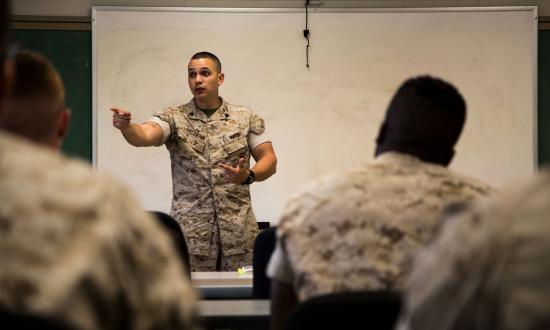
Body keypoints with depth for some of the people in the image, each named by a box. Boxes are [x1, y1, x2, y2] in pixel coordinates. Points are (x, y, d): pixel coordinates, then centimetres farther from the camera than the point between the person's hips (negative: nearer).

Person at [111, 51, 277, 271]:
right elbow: (144, 136, -15)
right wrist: (125, 126, -37)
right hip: (190, 231, -1)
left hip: (238, 229, 1)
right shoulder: (174, 118, 2)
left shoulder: (246, 118, 7)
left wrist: (248, 176, -13)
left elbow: (269, 160, 8)